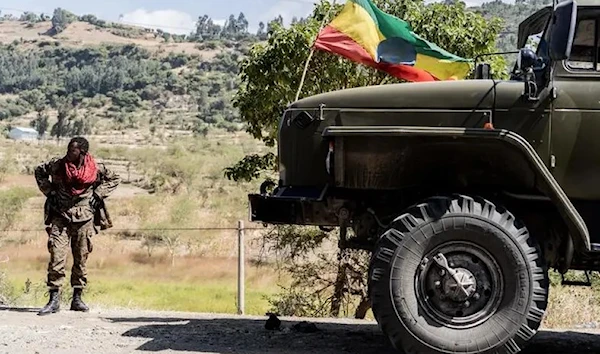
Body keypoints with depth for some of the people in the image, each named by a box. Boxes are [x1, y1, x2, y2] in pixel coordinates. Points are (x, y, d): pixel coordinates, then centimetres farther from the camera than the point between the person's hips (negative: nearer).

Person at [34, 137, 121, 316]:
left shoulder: (96, 168, -5)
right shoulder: (57, 164, -4)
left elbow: (114, 179, 12)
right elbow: (39, 171, 16)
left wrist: (98, 194, 2)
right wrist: (49, 191, 6)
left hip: (84, 218, 1)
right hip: (60, 216, 0)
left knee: (81, 259, 7)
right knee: (56, 257, -9)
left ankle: (77, 298, 18)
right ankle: (54, 300, -6)